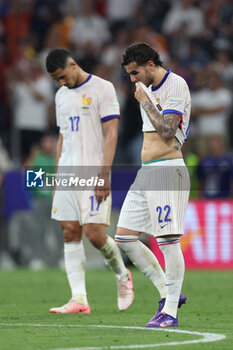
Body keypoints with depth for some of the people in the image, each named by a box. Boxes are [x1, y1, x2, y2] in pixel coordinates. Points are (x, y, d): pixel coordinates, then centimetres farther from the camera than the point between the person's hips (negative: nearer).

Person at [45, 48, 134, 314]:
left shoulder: (102, 89, -4)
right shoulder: (61, 95, 18)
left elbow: (111, 135, -9)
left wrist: (104, 175, -17)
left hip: (93, 174, -7)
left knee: (94, 233, -11)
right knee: (70, 233, -1)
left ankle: (122, 275, 16)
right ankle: (79, 299, -2)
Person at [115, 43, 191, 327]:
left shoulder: (175, 85, -9)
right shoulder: (148, 90, 18)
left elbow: (166, 130, -19)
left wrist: (145, 101, -9)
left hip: (168, 170, -10)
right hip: (146, 172, 10)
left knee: (168, 239, -12)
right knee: (124, 237, 5)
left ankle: (170, 310, -9)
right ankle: (167, 291, 13)